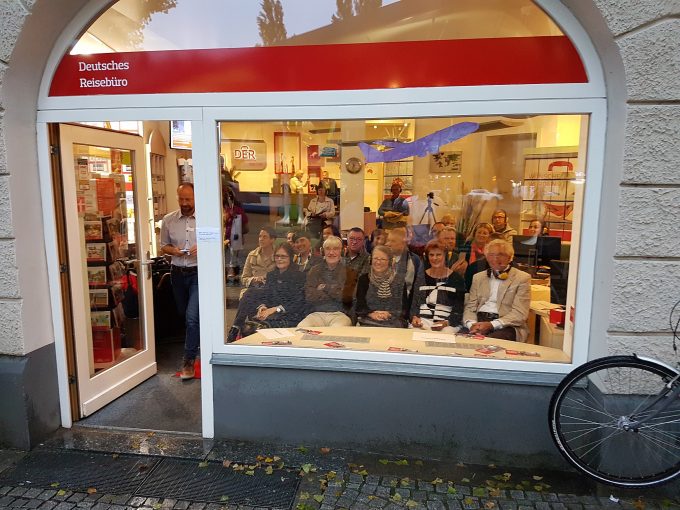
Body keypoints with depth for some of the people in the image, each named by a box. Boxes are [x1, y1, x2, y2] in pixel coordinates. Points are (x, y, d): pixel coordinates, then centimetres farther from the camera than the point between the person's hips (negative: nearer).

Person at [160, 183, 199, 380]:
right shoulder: (168, 220, 4)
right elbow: (163, 246, 12)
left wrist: (202, 248, -21)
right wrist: (174, 250, -10)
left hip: (199, 273, -5)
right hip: (178, 273, 5)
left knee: (192, 317, -12)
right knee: (184, 314, 19)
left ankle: (189, 360, -1)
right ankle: (196, 342, 43)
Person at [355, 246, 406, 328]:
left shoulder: (399, 280, 9)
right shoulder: (364, 279, 10)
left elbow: (404, 306, 5)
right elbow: (360, 306, 4)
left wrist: (389, 314, -12)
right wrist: (372, 314, -13)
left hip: (393, 323, 0)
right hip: (368, 322, 1)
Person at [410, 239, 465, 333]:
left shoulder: (456, 279, 5)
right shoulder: (422, 278, 13)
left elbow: (458, 310, 4)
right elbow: (415, 304, 13)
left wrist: (446, 323, -13)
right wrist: (414, 317, -7)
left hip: (448, 323, -1)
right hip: (423, 321, 2)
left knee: (447, 332, -33)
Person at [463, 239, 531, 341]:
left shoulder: (522, 278, 4)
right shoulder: (478, 277, 18)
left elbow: (520, 314, -5)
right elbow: (470, 307, 13)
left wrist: (491, 325, -19)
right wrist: (471, 324, -11)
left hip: (506, 326, -4)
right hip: (479, 321, 4)